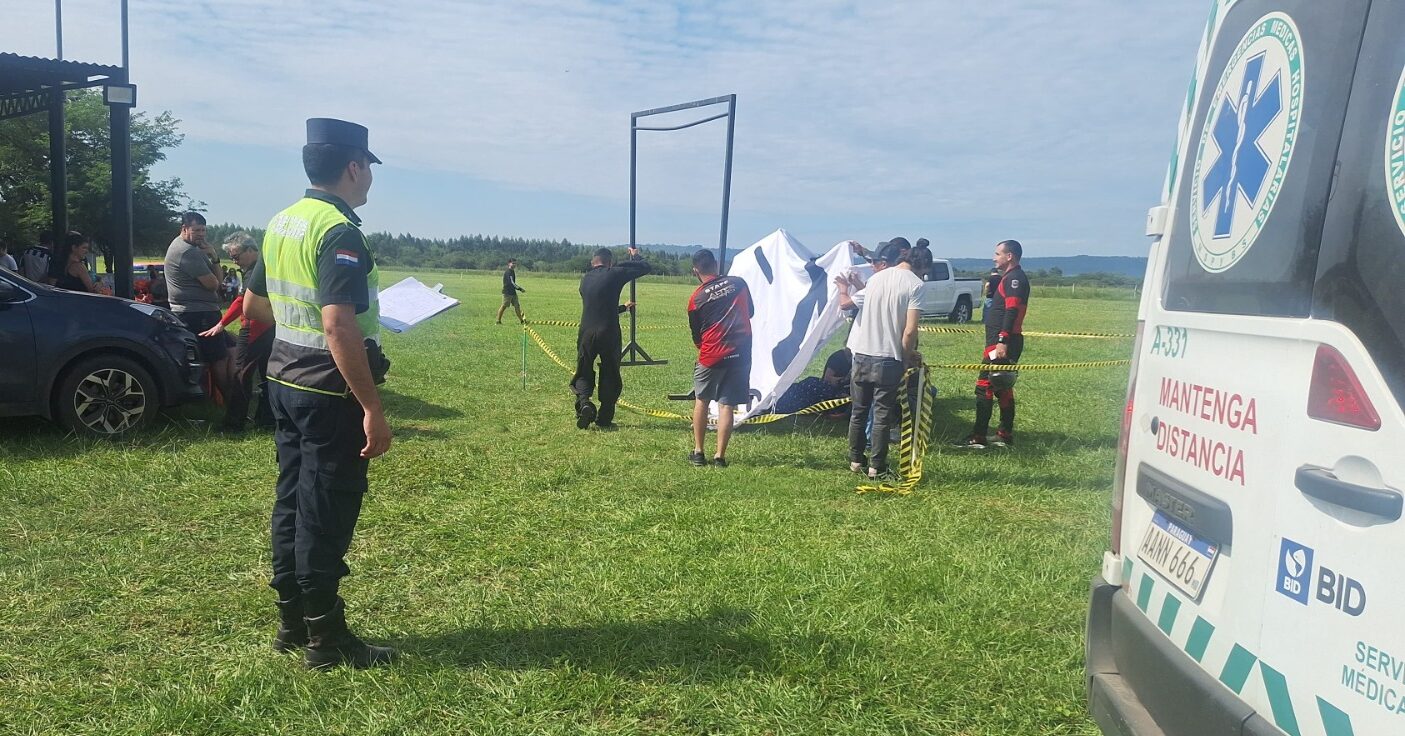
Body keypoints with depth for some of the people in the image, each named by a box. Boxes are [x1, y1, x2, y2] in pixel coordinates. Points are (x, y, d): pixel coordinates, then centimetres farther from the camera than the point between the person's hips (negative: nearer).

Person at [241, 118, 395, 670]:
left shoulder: (281, 224, 9)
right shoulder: (339, 232, -19)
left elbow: (253, 305, 19)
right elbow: (338, 326, -28)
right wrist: (373, 409, -27)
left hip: (286, 381, 9)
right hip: (329, 392, -9)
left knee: (294, 501, 16)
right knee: (327, 513, 0)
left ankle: (293, 622, 27)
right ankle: (325, 640, 11)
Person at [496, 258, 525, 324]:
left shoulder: (513, 272, 15)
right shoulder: (508, 272, -15)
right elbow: (512, 283, -21)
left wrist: (520, 289, 16)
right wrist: (520, 289, -17)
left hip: (513, 292, 9)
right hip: (507, 292, -9)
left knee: (517, 306, 8)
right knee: (504, 306, -6)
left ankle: (521, 321, 10)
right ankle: (498, 320, 1)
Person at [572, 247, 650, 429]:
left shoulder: (585, 279, 12)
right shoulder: (614, 274, -4)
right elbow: (645, 267, 4)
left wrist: (623, 308, 37)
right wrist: (621, 265, 20)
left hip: (586, 334, 3)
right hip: (609, 334, -3)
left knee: (583, 373, 14)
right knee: (610, 376, 10)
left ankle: (584, 402, -13)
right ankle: (604, 418, 12)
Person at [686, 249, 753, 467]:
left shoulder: (696, 298, -4)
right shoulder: (738, 283, 2)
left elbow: (696, 336, 5)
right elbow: (751, 312, 17)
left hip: (712, 356, -1)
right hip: (741, 353, 2)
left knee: (701, 400, 17)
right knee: (727, 404, 4)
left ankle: (698, 452, 18)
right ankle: (720, 456, 4)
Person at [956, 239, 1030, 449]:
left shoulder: (1015, 278, -12)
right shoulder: (1009, 278, 20)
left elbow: (1012, 312, -22)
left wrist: (1003, 341, -28)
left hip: (1002, 343, -11)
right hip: (1000, 341, 11)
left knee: (984, 386, -10)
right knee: (1002, 389, 14)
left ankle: (978, 438, -9)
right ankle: (1005, 435, 19)